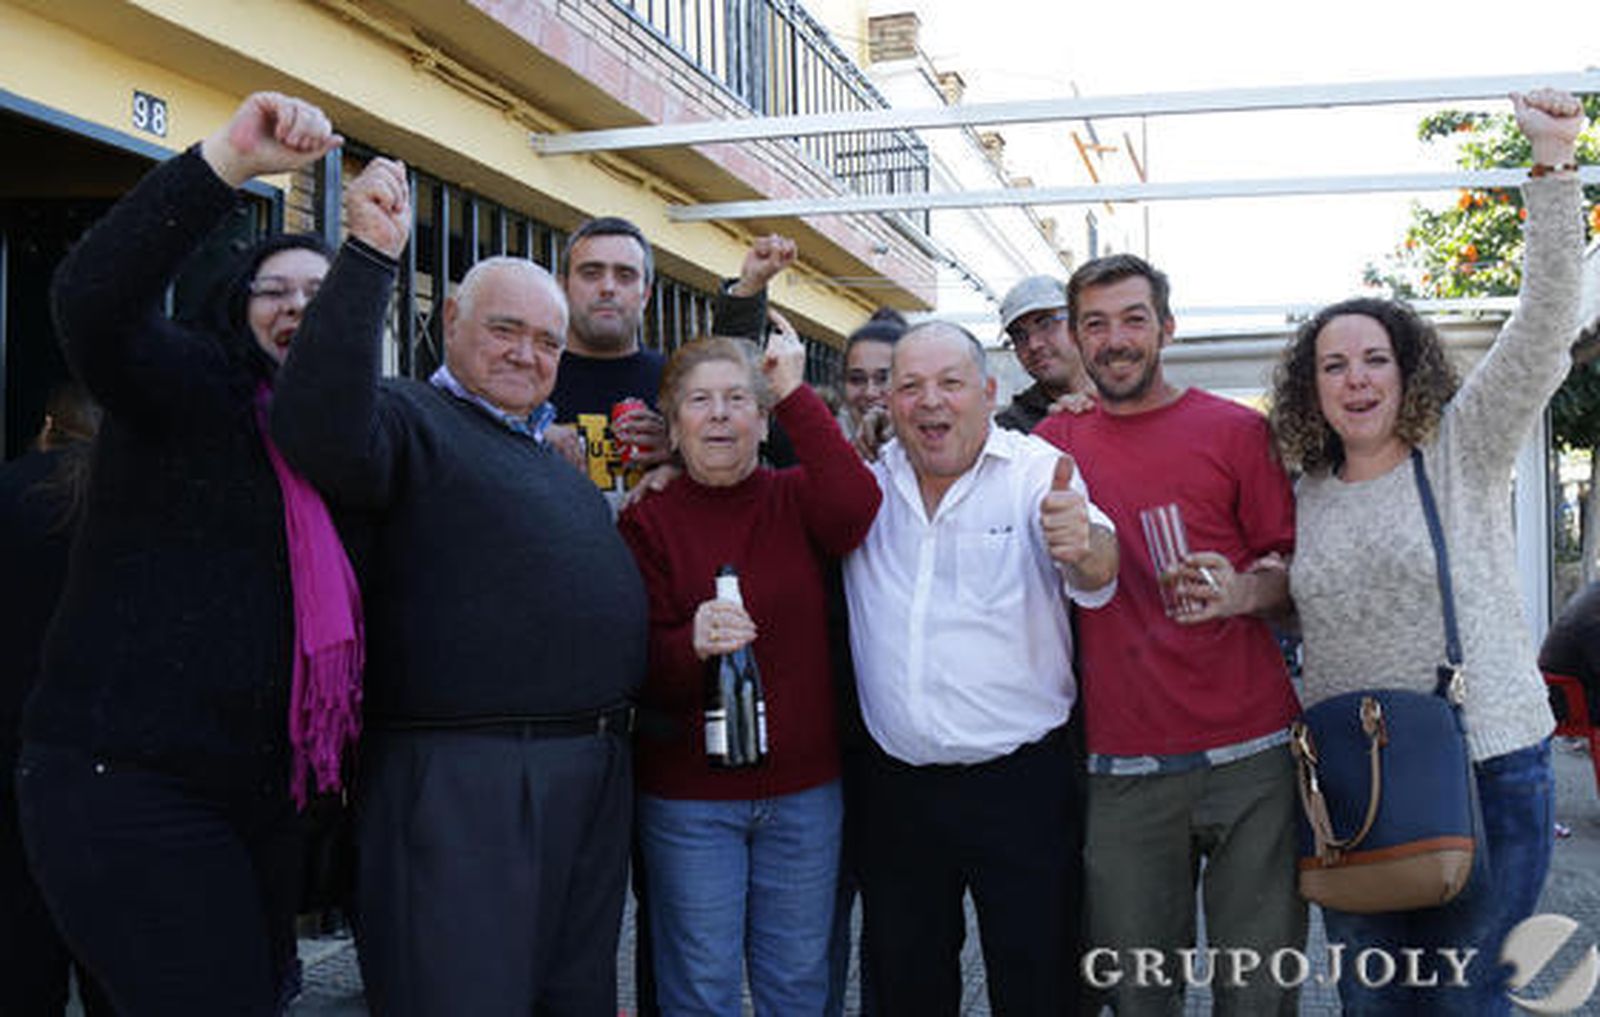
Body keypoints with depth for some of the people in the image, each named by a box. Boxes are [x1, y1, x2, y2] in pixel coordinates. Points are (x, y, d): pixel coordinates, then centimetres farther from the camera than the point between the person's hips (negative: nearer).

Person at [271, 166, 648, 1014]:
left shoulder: (552, 450, 21)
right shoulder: (410, 419, -5)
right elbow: (321, 428, -28)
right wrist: (369, 255, -31)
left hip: (596, 773, 9)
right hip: (462, 776, -8)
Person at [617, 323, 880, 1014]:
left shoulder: (796, 498, 2)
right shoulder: (648, 522, -1)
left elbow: (855, 509, -21)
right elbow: (642, 671, -5)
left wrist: (796, 394, -17)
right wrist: (692, 644, -27)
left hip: (804, 789, 1)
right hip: (687, 796, -1)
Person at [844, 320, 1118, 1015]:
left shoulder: (1036, 471, -7)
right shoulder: (868, 481, 5)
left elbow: (1095, 580, -22)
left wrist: (1084, 546, -47)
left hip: (1020, 780, -3)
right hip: (896, 785, 4)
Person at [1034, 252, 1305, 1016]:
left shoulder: (1234, 430, 5)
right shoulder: (1055, 441, 12)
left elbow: (1295, 571, 4)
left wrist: (1240, 591, -16)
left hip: (1250, 756, -1)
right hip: (1121, 769, 2)